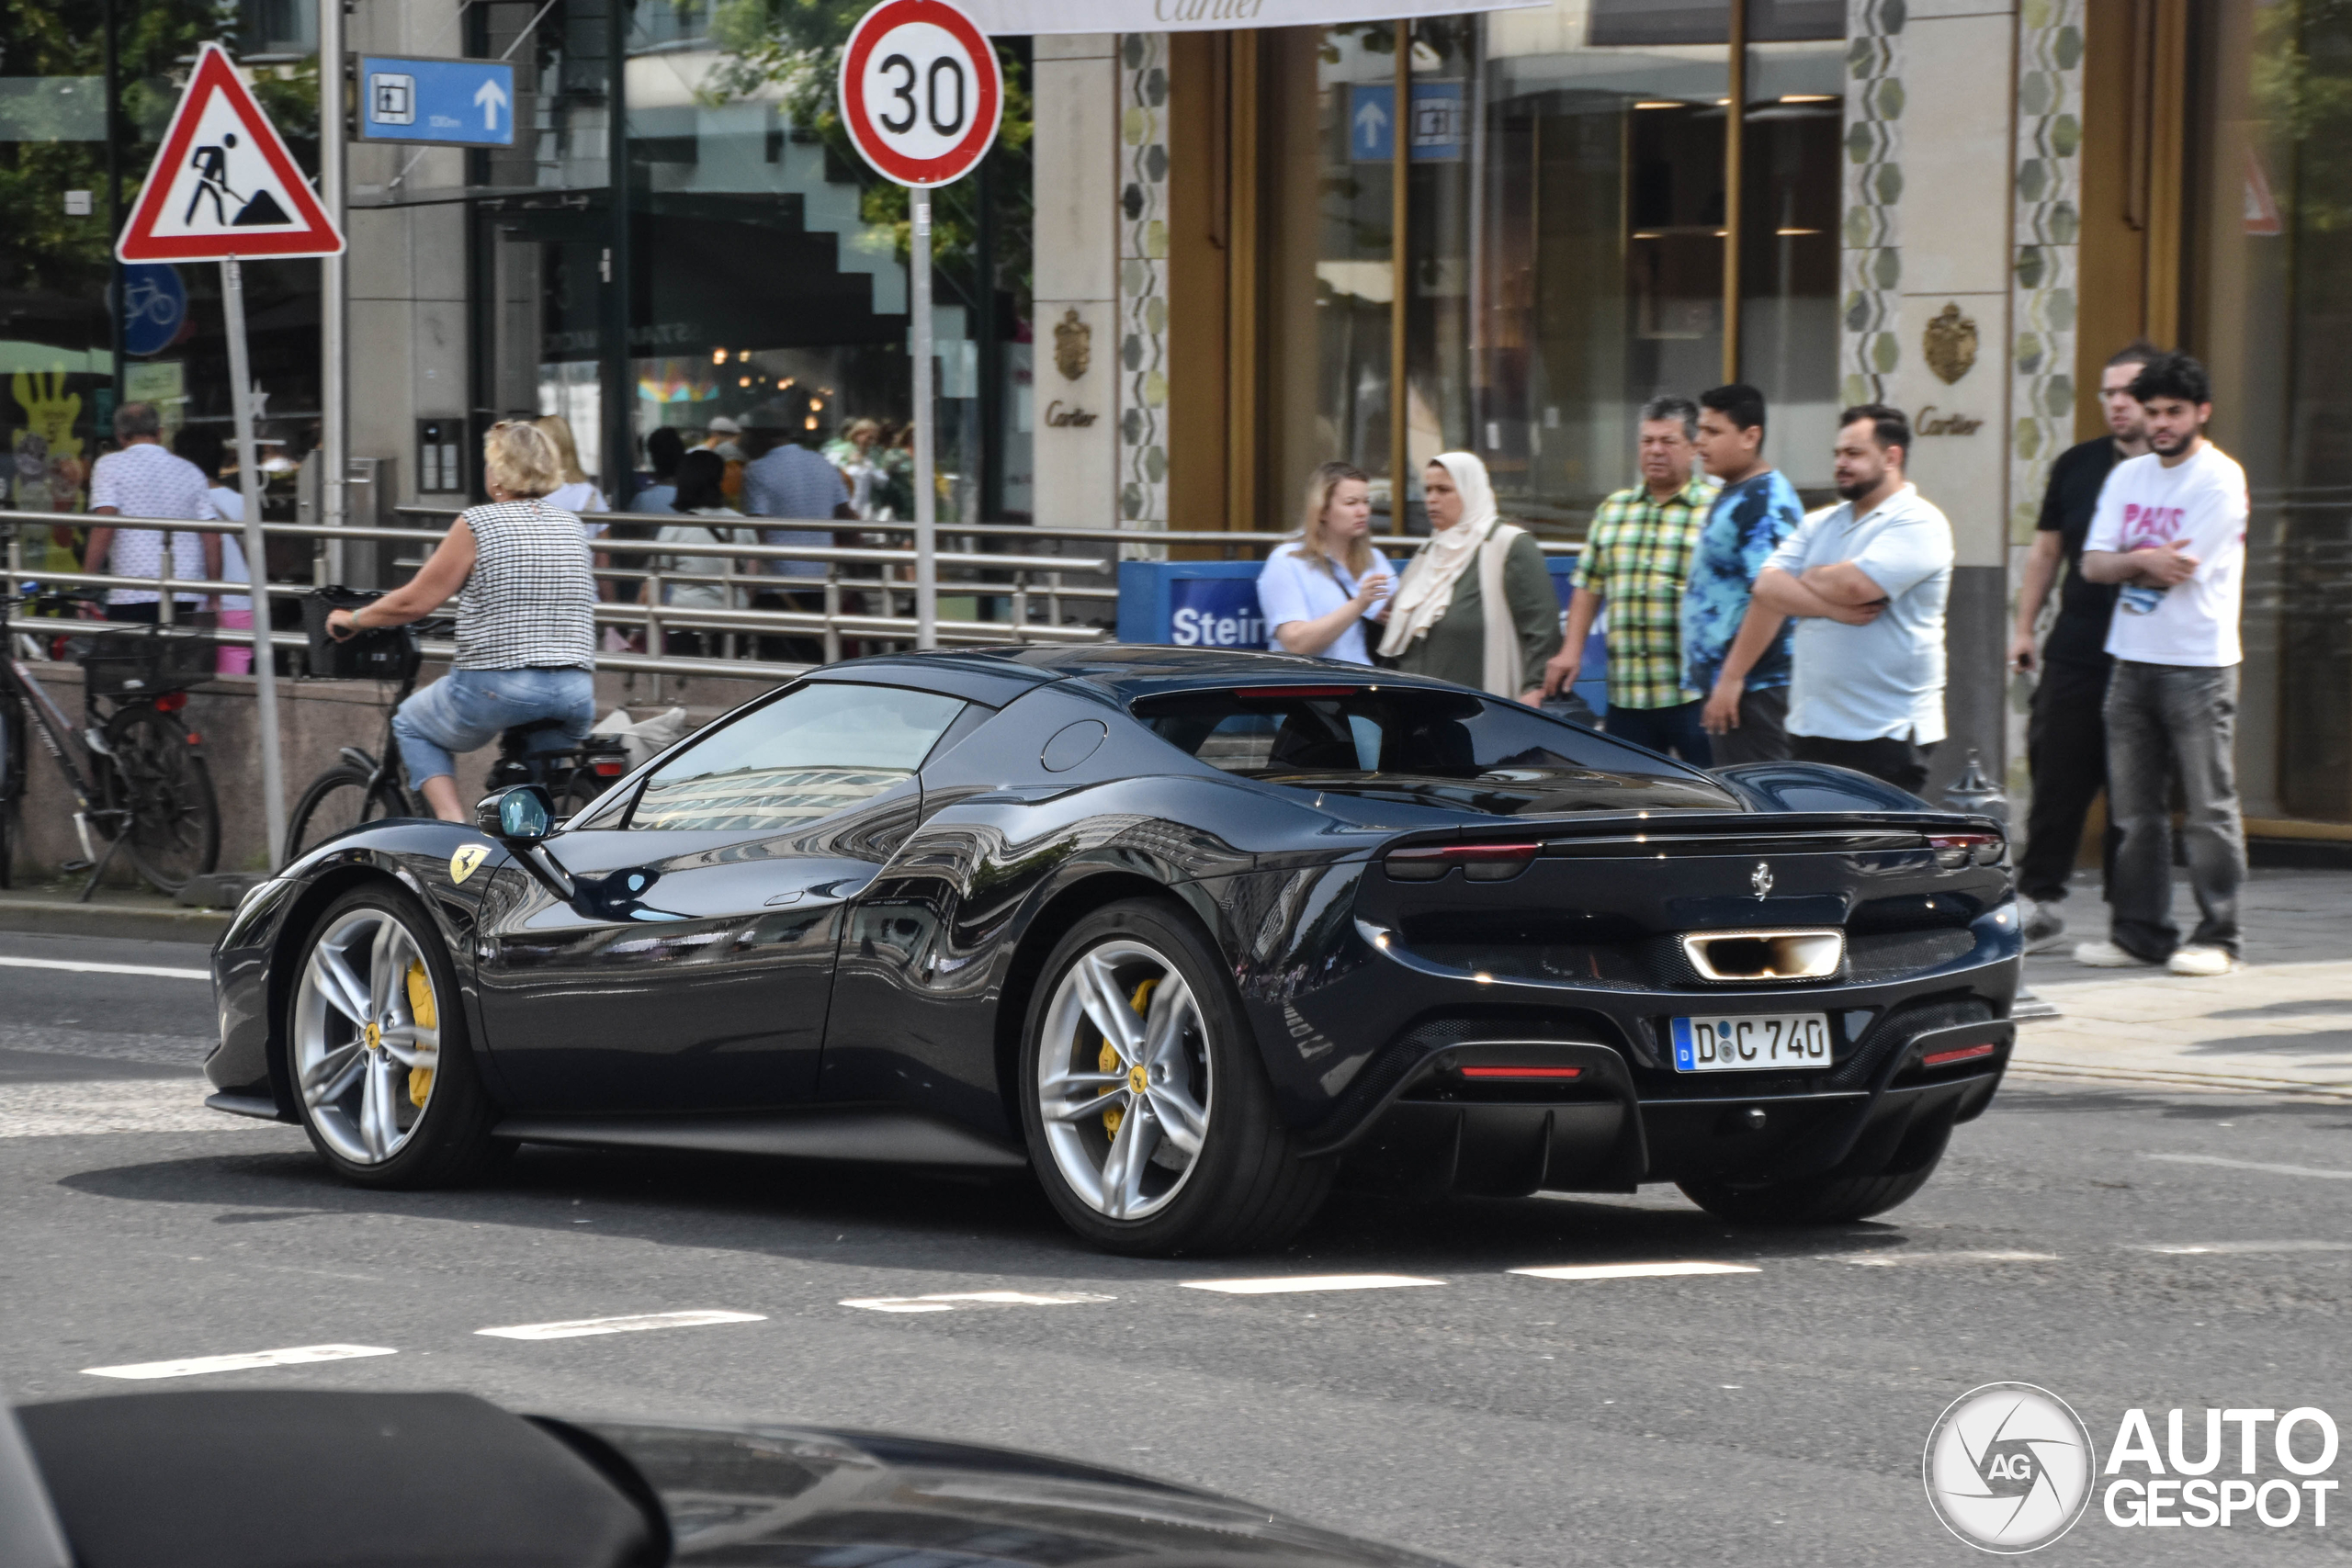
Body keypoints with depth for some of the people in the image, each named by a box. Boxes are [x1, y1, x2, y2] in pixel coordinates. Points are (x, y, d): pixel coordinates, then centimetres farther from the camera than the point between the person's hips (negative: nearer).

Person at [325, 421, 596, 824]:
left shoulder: (477, 524, -4)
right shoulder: (570, 526, 12)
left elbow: (414, 602, -2)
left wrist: (352, 620, 15)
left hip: (499, 685, -5)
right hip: (576, 692, 5)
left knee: (411, 725, 22)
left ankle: (453, 827, 3)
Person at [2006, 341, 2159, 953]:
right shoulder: (2077, 465, 11)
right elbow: (2046, 551, 16)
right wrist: (2025, 625, 13)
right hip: (2075, 651, 3)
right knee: (2057, 774, 0)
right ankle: (2039, 900, 6)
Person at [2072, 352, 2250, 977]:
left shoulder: (2221, 480, -7)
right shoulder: (2127, 477, 13)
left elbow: (2178, 571, -14)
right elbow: (2094, 564, 5)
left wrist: (2125, 564, 1)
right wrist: (2144, 560, -13)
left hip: (2198, 664, -6)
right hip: (2133, 660, 6)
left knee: (2209, 808, -3)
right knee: (2134, 808, 8)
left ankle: (2216, 937, 2)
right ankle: (2138, 931, 14)